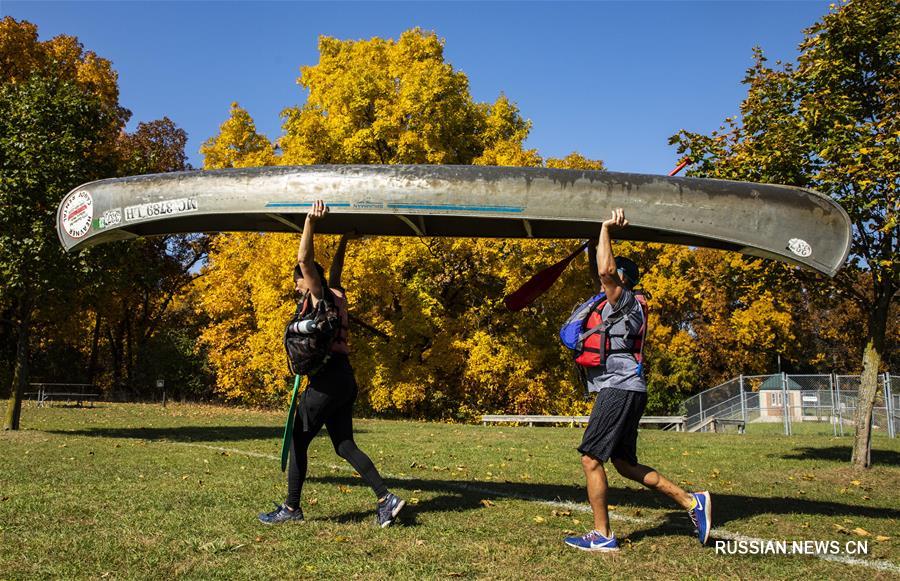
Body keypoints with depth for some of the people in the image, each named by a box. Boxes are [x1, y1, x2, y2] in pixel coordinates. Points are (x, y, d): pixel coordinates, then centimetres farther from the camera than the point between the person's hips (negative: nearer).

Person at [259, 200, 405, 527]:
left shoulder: (319, 296, -5)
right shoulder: (334, 295, 17)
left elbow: (305, 260, -16)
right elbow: (335, 270, 36)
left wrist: (310, 223, -22)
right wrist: (343, 241, 43)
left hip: (327, 382, -9)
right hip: (343, 381, 9)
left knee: (297, 442, 1)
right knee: (344, 446, 9)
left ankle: (291, 509, 7)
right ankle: (386, 498, 0)